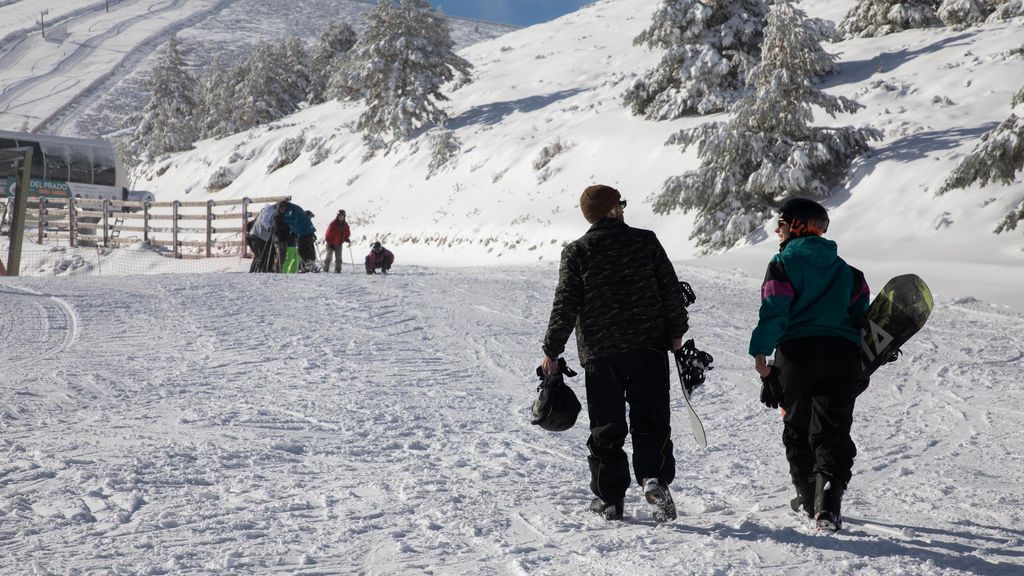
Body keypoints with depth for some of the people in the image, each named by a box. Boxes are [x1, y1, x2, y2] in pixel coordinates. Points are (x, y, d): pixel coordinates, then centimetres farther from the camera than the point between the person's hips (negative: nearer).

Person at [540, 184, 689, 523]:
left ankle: (610, 498, 10)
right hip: (649, 346, 0)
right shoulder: (646, 241, 2)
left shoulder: (577, 251, -1)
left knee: (606, 427, 7)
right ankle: (654, 478, -17)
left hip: (600, 353, 0)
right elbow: (671, 289, 4)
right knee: (650, 420, 4)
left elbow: (565, 306, -4)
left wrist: (552, 351, 2)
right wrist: (676, 331, 15)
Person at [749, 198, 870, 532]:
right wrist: (863, 362, 20)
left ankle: (809, 499, 24)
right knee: (832, 432, 0)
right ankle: (827, 504, -18)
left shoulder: (783, 263, 1)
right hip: (842, 354, 3)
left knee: (798, 430, 15)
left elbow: (774, 310, -10)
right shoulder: (844, 269, 18)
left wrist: (760, 353, -9)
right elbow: (862, 313, 15)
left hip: (796, 353, -3)